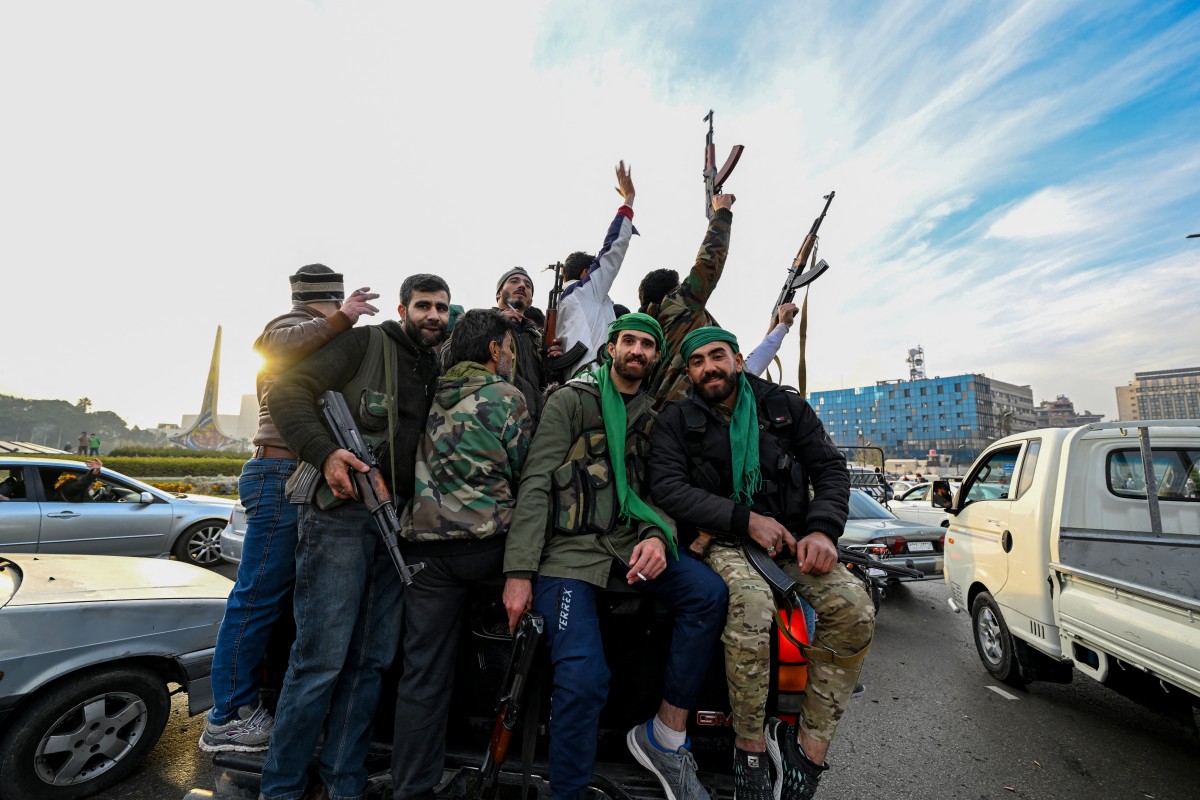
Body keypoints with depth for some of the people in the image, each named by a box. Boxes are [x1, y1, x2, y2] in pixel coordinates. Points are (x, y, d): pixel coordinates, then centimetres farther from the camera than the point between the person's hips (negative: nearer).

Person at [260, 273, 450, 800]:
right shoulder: (364, 344, 0)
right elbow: (287, 391, -8)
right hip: (342, 509, -6)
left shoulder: (438, 373, 18)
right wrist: (324, 453, -20)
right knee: (322, 658, -3)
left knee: (372, 661, 11)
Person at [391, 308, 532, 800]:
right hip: (486, 544, -5)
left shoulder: (432, 394, 13)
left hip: (424, 544, 5)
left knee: (423, 673, 9)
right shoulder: (505, 396, -2)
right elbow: (525, 474, 1)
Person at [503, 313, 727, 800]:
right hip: (570, 548, -4)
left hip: (629, 542, 5)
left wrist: (657, 537, -13)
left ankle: (665, 737, -2)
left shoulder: (654, 417, 17)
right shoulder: (571, 400, 3)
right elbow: (536, 485, -5)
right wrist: (519, 571, -12)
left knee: (709, 594, -19)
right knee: (583, 678, -22)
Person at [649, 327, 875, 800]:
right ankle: (749, 745, -11)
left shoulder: (786, 406, 11)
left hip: (792, 536, 3)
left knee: (854, 609, -23)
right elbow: (667, 487, -9)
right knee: (751, 604, -35)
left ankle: (809, 747, -8)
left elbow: (830, 468, 8)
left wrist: (823, 530, -11)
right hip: (724, 542, -3)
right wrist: (746, 519, -16)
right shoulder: (677, 420, 4)